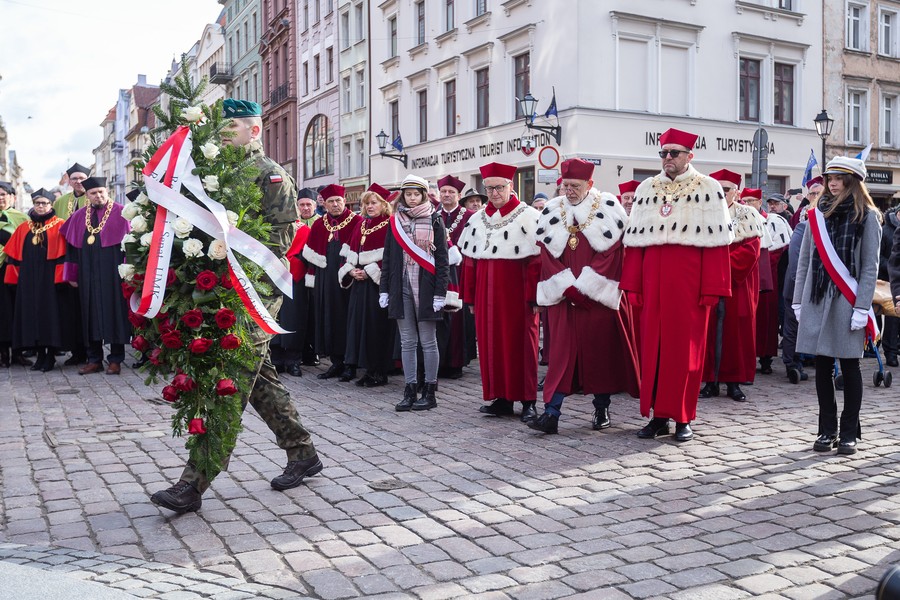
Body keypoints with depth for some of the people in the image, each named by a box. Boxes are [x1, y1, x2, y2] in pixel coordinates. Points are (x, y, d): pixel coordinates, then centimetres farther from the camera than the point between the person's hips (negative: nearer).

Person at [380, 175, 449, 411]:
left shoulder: (434, 220, 0)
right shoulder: (395, 221, 10)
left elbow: (442, 258, -3)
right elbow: (388, 258, 12)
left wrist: (440, 292, -9)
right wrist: (384, 289, 6)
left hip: (426, 288, -4)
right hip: (402, 287, 4)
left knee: (428, 341, 2)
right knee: (407, 342, 7)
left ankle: (429, 392, 10)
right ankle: (410, 391, 13)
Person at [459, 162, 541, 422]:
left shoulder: (528, 216, -5)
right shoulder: (477, 220, 12)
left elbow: (536, 260, -10)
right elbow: (469, 261, 12)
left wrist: (533, 297, -14)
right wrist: (470, 297, 9)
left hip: (516, 294, -5)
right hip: (487, 296, 5)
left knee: (520, 345, -1)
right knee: (490, 345, 6)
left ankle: (528, 401, 8)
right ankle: (501, 398, 16)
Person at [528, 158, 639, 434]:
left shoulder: (609, 209, -1)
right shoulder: (552, 212, 6)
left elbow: (612, 253, -7)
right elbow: (548, 257, 2)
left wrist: (585, 289, -12)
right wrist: (569, 289, -9)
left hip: (600, 296, -1)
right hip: (563, 297, 2)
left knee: (601, 349, 4)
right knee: (562, 350, -3)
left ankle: (601, 409, 19)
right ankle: (551, 413, -8)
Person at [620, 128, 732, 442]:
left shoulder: (708, 188, 2)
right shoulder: (646, 189, 13)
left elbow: (716, 240, -4)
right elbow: (635, 239, 10)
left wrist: (712, 287, -11)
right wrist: (632, 284, 4)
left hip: (689, 280, -3)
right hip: (653, 278, 4)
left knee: (686, 347, 1)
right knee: (652, 345, 5)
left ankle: (683, 419, 11)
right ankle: (658, 415, 15)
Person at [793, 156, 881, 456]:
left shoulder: (867, 217, 0)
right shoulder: (817, 214, 11)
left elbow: (870, 267, -4)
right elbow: (804, 261, 11)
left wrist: (861, 308, -11)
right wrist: (798, 301, 6)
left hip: (847, 303, -3)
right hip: (817, 300, 4)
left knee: (849, 367, 3)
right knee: (822, 366, 7)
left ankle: (849, 433, 12)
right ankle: (827, 430, 16)